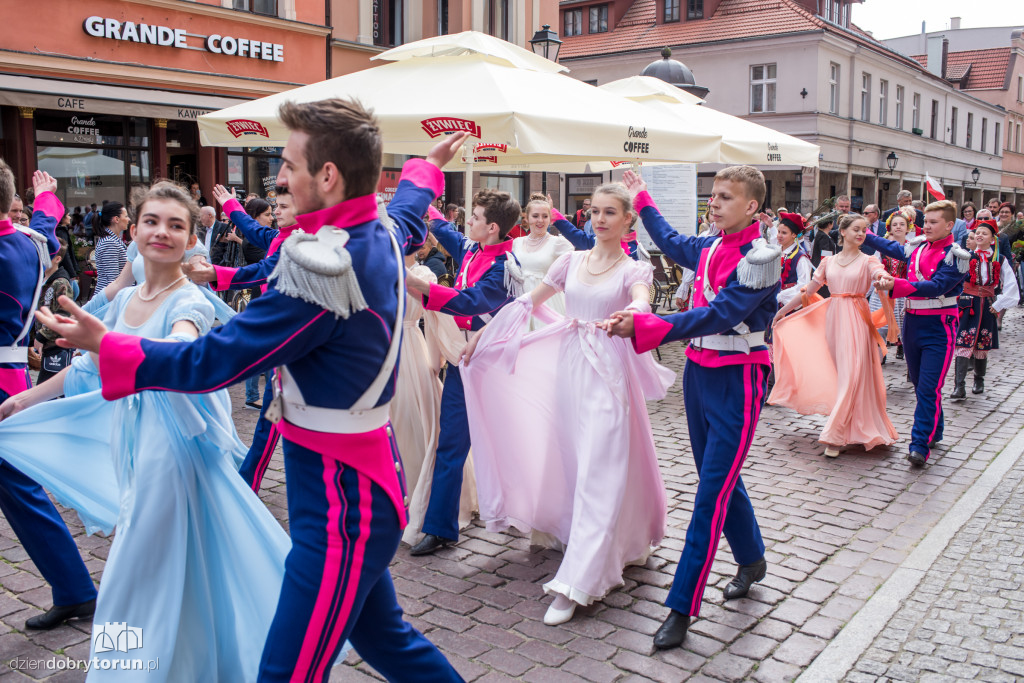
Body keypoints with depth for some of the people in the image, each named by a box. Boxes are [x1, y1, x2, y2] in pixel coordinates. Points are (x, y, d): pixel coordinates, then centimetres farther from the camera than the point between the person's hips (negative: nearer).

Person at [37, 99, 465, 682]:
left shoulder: (322, 265, -23)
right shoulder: (384, 236, 3)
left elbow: (211, 362, -18)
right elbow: (409, 212, 30)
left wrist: (105, 345, -6)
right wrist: (426, 168, 50)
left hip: (340, 499, -10)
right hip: (371, 474, 10)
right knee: (383, 636, 24)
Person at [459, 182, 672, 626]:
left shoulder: (634, 270, -1)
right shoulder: (572, 260, 10)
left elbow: (642, 305, -23)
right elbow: (526, 303, 13)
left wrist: (630, 315, -47)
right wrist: (481, 334, 12)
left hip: (608, 373, -5)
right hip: (568, 368, 5)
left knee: (597, 472, -8)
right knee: (572, 464, 12)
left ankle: (576, 581, -7)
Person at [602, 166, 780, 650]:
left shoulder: (760, 257, -15)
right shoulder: (709, 248, 7)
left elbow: (717, 315, -25)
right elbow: (671, 243, 31)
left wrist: (643, 326, -31)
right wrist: (643, 201, 37)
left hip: (738, 380, -7)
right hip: (698, 371, 8)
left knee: (712, 492, -7)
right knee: (720, 478, 17)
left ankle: (682, 606, -3)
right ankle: (752, 561, 39)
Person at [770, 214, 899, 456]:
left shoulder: (868, 261, 2)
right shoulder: (828, 262, 10)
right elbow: (808, 291, 15)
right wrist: (780, 312, 15)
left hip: (856, 320, -3)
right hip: (833, 318, 3)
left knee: (851, 374, -8)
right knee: (837, 373, 6)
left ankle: (836, 436, -7)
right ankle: (844, 431, 19)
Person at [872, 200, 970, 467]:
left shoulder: (956, 256, -10)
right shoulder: (916, 247, 8)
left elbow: (935, 286, -25)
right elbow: (892, 248, 30)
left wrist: (896, 285, -34)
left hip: (939, 327, -6)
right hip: (912, 322, 6)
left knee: (929, 389, -12)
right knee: (919, 384, 15)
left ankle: (920, 445, -12)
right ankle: (934, 432, 32)